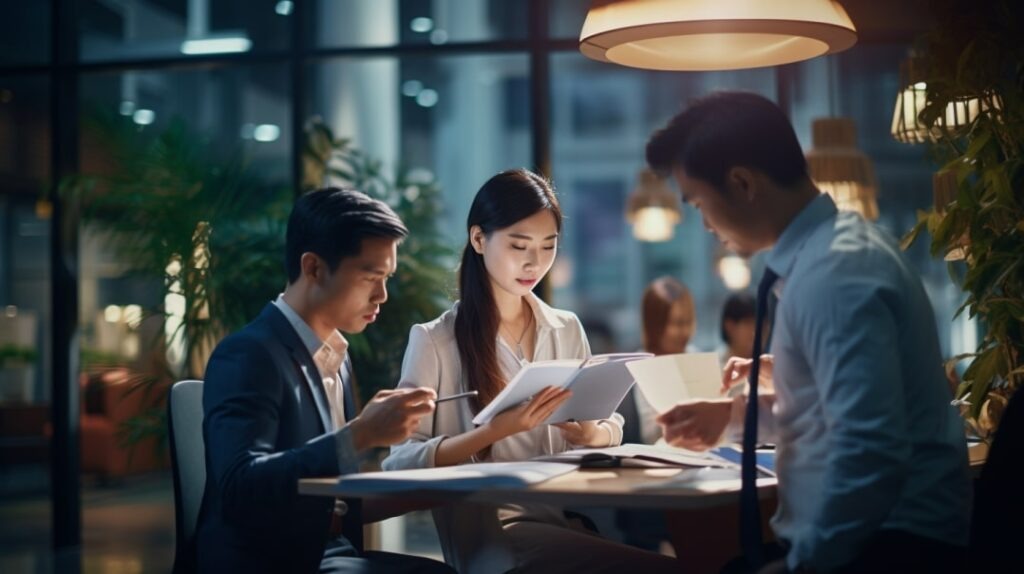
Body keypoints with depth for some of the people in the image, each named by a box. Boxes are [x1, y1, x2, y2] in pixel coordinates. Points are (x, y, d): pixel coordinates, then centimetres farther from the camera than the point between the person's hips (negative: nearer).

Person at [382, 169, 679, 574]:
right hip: (487, 529, -6)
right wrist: (498, 430, -20)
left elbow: (612, 426, 20)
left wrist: (592, 434, -4)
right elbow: (399, 460, -8)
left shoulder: (567, 330, 15)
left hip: (567, 513, 6)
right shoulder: (434, 341, -1)